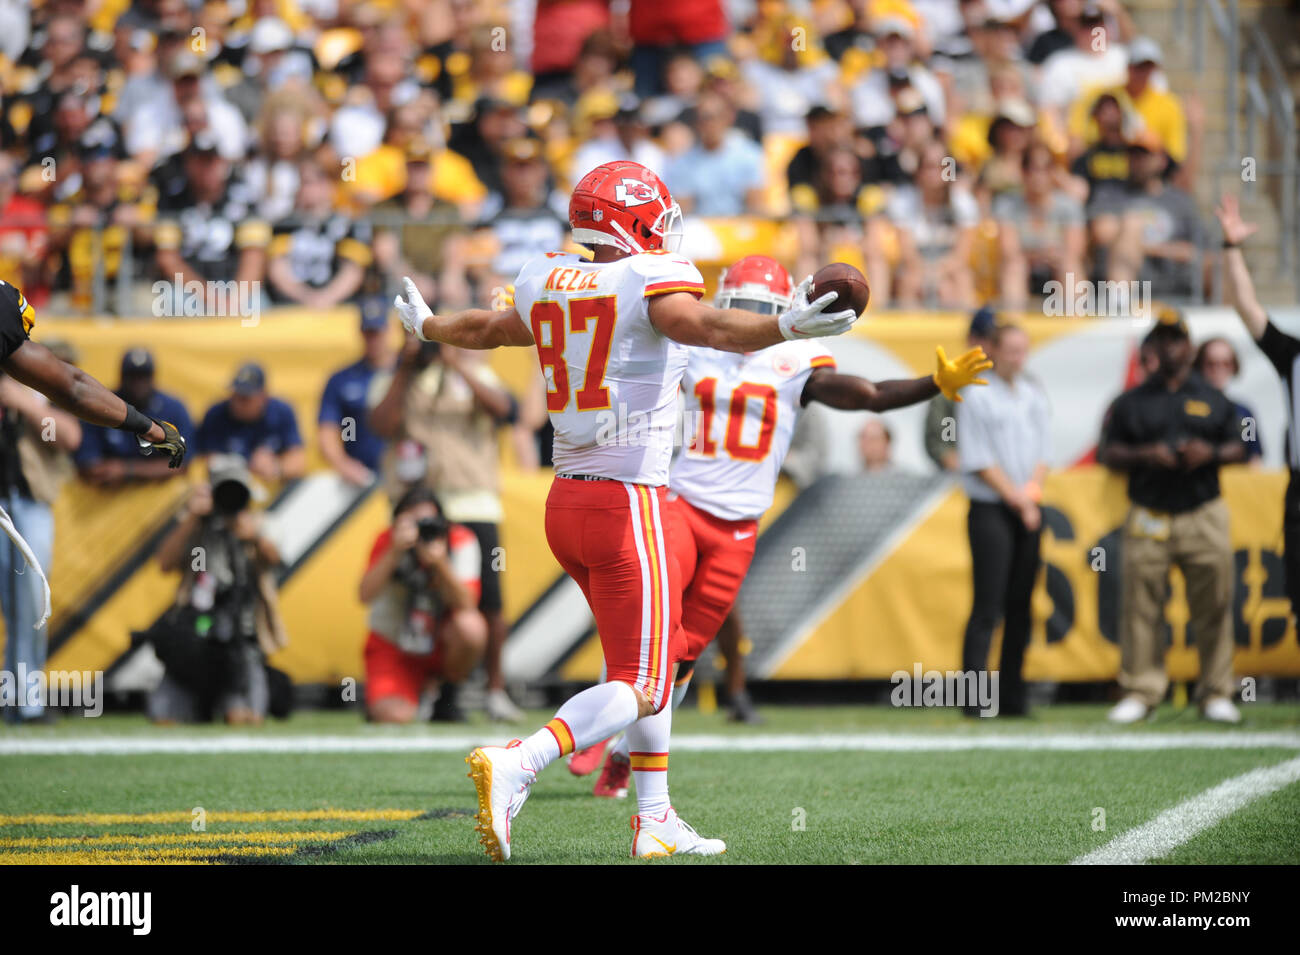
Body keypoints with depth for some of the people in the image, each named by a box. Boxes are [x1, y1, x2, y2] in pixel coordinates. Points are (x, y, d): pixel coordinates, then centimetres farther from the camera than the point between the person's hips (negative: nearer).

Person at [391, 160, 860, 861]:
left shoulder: (549, 284, 9)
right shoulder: (653, 280, -11)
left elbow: (484, 328, 29)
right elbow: (706, 327, -32)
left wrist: (426, 327, 50)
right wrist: (786, 326, -48)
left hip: (565, 503, 8)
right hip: (628, 505, -8)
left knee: (657, 654, 22)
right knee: (639, 688, -5)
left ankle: (655, 818, 24)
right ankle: (515, 765, -25)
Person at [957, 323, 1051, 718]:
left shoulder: (1034, 396, 16)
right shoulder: (976, 397, -4)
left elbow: (1042, 452, 14)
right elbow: (979, 461, -9)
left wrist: (1032, 491, -3)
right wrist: (1016, 497, -9)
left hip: (1028, 512, 6)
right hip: (990, 511, -6)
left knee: (1020, 607, 5)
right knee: (988, 607, -12)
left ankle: (1012, 697, 9)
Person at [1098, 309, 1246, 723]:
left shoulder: (1214, 400, 13)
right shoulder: (1131, 402, 10)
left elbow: (1239, 449, 13)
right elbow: (1107, 453, 7)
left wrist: (1211, 453, -8)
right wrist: (1144, 455, -11)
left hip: (1204, 517, 1)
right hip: (1148, 518, 0)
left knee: (1213, 606, -2)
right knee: (1141, 606, -4)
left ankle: (1216, 693, 4)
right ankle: (1140, 692, 2)